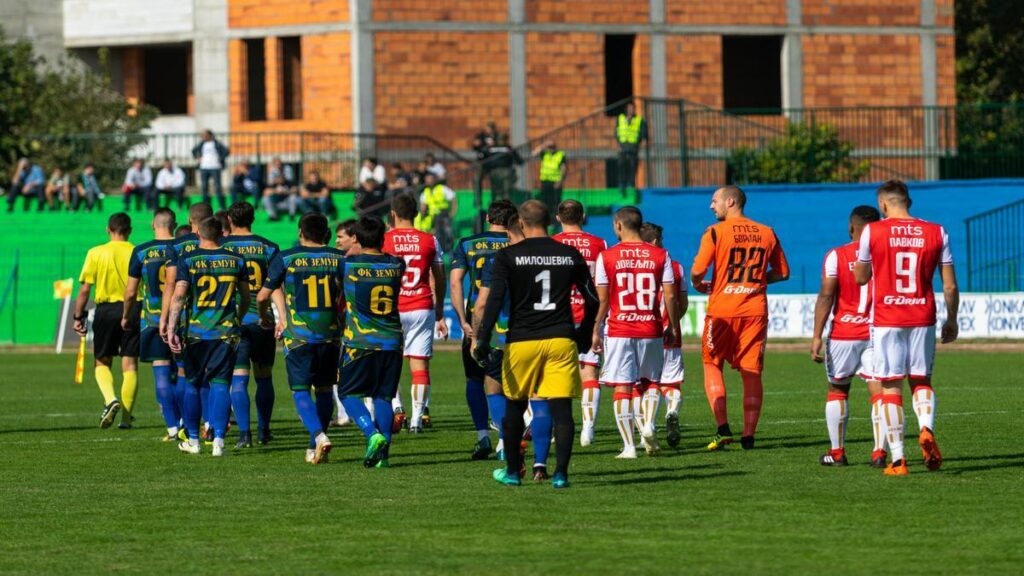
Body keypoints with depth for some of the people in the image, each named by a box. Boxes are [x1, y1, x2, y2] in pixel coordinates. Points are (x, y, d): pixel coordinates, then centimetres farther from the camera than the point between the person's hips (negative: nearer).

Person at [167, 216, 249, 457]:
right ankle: (218, 440, -11)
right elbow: (245, 297, 13)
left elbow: (179, 296, -12)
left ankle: (193, 440, 18)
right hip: (226, 331, 1)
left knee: (192, 384, 12)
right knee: (220, 383, 1)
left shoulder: (188, 260, -5)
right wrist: (238, 320, 29)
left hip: (195, 331, -1)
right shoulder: (236, 260, 4)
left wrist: (171, 329, -11)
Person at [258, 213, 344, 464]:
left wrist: (264, 317, 24)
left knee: (300, 390, 0)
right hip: (330, 334, 3)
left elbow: (263, 295, 5)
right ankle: (314, 448, 17)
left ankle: (319, 435, -23)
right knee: (324, 389, 14)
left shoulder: (285, 258, -2)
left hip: (298, 334, -3)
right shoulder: (339, 258, 4)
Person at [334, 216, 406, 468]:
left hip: (359, 341, -3)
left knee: (349, 393, 8)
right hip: (392, 341, 3)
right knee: (383, 397, 10)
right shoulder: (396, 265, 1)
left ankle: (372, 433, -16)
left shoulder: (348, 264, -7)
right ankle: (383, 452, 2)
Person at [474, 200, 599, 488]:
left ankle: (512, 470, 21)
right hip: (562, 340, 1)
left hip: (521, 341, -1)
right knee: (561, 409, 1)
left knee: (514, 407, 13)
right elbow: (592, 300, 12)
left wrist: (483, 339, -9)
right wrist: (584, 335, 26)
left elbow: (495, 299, -11)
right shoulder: (571, 255, 6)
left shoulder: (508, 256, -3)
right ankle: (560, 473, -5)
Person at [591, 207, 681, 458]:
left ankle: (629, 445, -1)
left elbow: (602, 299, -3)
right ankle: (648, 425, -3)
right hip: (651, 330, 2)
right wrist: (673, 328, 13)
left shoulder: (607, 256, -3)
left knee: (622, 387, 2)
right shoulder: (660, 256, 1)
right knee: (651, 381, 19)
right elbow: (670, 296, 1)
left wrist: (596, 331, 7)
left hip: (619, 331, -2)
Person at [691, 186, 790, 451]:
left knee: (712, 364, 9)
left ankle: (723, 429, -5)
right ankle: (749, 435, 4)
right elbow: (782, 272, 14)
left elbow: (697, 271, -12)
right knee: (752, 372, 6)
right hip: (756, 310, 3)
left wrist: (699, 285, 9)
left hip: (722, 310, -3)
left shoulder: (716, 232, -6)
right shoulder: (767, 233, 8)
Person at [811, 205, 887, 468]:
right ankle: (879, 451, -12)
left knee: (837, 389, 14)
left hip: (843, 335, -1)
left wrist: (817, 336, -10)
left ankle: (837, 452, 17)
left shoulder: (836, 256, -5)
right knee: (878, 389, -1)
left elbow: (826, 296, -10)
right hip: (878, 334, 1)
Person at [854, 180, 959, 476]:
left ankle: (897, 460, -3)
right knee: (921, 380, 16)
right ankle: (927, 428, -13)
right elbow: (950, 286, 4)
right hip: (923, 318, 2)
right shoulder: (936, 233, 3)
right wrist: (952, 320, 17)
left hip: (886, 319, -2)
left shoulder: (872, 232, -3)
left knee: (891, 386, 2)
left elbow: (861, 277, 9)